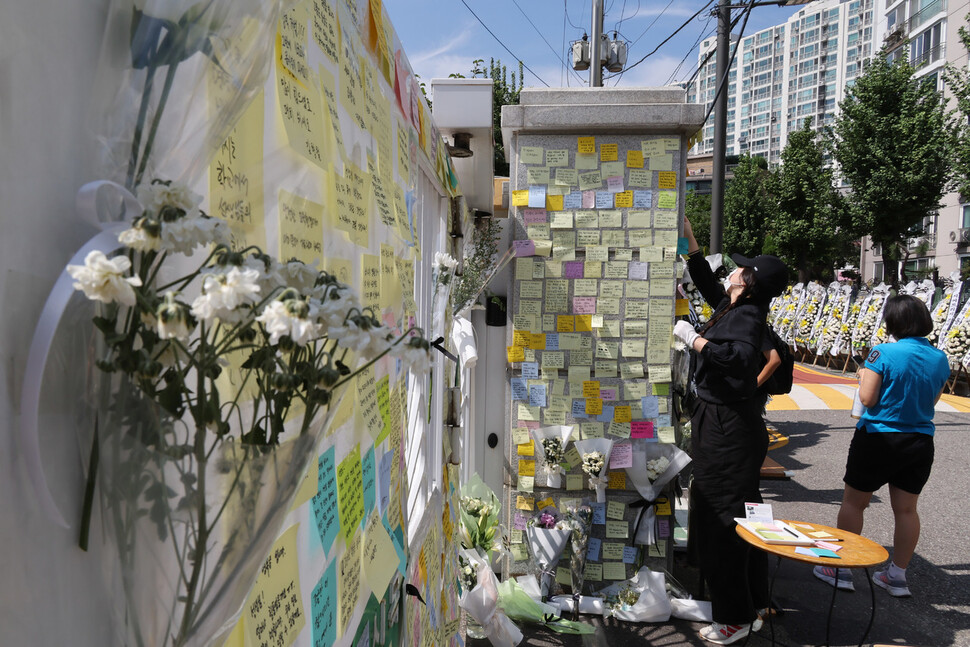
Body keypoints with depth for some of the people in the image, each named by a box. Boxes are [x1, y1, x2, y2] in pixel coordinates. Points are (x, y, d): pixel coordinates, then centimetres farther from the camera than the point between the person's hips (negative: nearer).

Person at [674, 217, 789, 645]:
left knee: (721, 521, -2)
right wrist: (688, 238, 26)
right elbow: (707, 283, 28)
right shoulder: (732, 306, 10)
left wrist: (693, 339, -25)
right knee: (741, 517, 18)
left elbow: (741, 359, -34)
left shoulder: (748, 316, -16)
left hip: (727, 428, -10)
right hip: (722, 422, 10)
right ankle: (754, 605, 32)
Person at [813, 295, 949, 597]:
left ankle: (841, 568, 16)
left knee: (853, 501, 9)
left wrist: (864, 375, 1)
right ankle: (897, 575, 24)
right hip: (919, 443, 5)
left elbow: (868, 398, -16)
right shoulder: (940, 358, 0)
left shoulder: (884, 353, -18)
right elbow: (933, 399, 11)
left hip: (878, 439, -5)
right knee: (906, 509, 13)